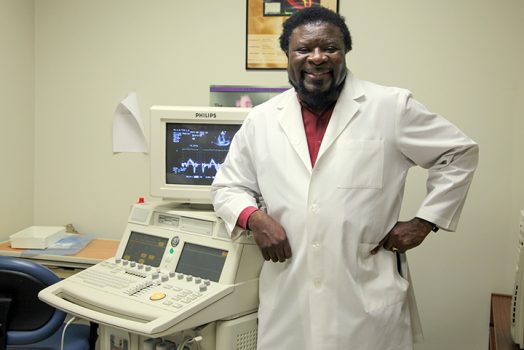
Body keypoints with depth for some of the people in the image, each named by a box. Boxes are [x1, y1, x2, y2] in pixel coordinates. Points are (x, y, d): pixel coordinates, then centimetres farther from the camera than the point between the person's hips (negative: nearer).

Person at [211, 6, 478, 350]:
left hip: (368, 298, -2)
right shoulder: (261, 120, 5)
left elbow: (460, 153, 7)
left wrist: (424, 222, 0)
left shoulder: (392, 107, -3)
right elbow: (227, 187, 14)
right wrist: (253, 217, -7)